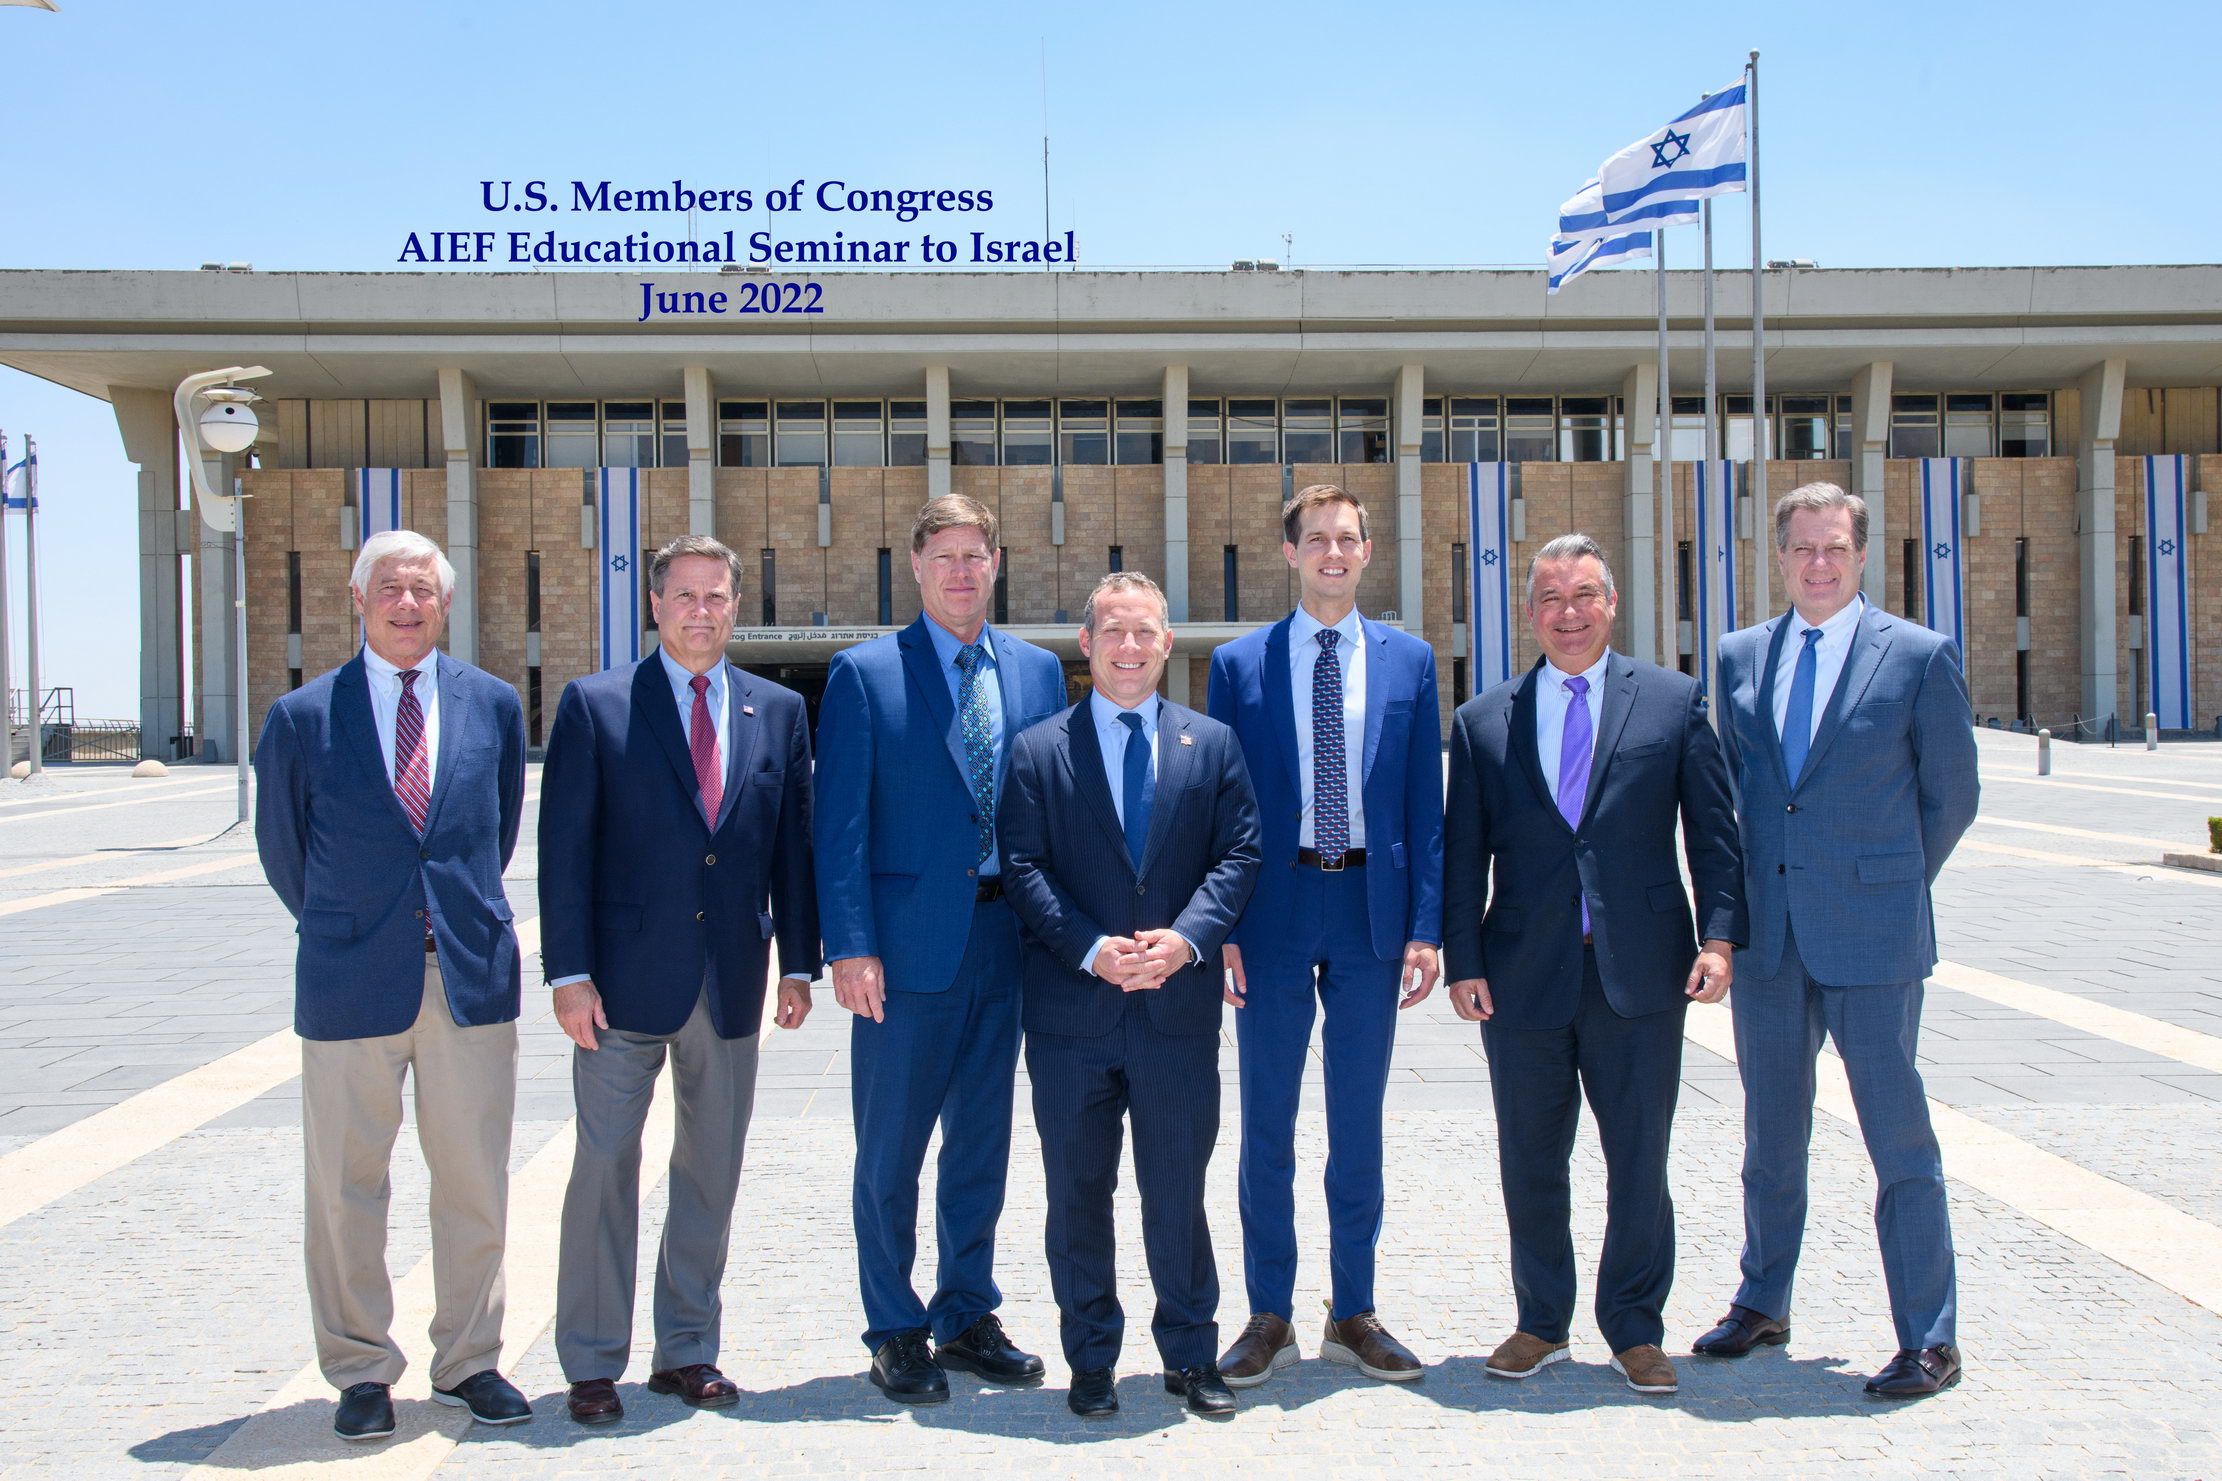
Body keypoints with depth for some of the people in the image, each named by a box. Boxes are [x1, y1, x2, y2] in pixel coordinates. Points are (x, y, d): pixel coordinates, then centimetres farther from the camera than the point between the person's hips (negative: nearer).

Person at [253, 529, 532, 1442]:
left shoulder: (494, 705, 6)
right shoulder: (303, 718, -1)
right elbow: (281, 846, 11)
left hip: (471, 976, 2)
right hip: (352, 982, -1)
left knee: (475, 1183, 8)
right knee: (346, 1188, 7)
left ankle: (468, 1362, 24)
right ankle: (360, 1372, 24)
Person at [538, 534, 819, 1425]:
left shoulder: (778, 711, 7)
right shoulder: (593, 705, -1)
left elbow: (793, 844, 8)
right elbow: (565, 847, -4)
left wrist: (798, 963, 4)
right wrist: (568, 972, -9)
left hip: (732, 983, 3)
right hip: (626, 981, -3)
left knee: (712, 1171, 11)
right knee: (605, 1166, 3)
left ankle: (687, 1350, 25)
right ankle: (592, 1365, 16)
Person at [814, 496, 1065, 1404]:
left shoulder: (1038, 671, 9)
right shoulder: (864, 673, -2)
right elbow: (840, 823, -6)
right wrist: (849, 946, -13)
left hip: (1005, 938, 4)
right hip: (909, 943, -3)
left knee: (982, 1143, 14)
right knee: (889, 1151, 5)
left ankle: (967, 1319, 28)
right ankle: (896, 1335, 20)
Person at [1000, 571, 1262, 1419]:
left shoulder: (1213, 744, 9)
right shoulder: (1038, 751, 4)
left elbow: (1239, 855, 2)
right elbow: (1023, 869, -3)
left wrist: (1186, 937, -13)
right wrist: (1090, 949, -16)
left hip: (1178, 1007, 1)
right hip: (1072, 1010, 0)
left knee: (1178, 1191, 9)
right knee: (1078, 1194, 9)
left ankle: (1191, 1356, 24)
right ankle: (1091, 1360, 23)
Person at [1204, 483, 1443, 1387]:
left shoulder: (1408, 661, 7)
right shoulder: (1240, 664, 3)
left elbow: (1425, 803, 5)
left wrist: (1426, 925, -2)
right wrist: (1222, 926, -5)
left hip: (1371, 912, 1)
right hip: (1274, 910, -1)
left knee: (1360, 1121, 10)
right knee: (1267, 1123, 6)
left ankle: (1353, 1314, 23)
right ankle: (1269, 1317, 19)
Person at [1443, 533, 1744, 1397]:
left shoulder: (1674, 702, 5)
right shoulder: (1483, 721, 7)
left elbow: (1712, 830, 4)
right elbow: (1463, 854, 6)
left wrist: (1719, 935, -6)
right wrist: (1463, 961, -2)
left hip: (1639, 972, -1)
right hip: (1522, 975, 1)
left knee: (1639, 1161, 6)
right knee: (1529, 1162, 10)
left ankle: (1634, 1329, 23)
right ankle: (1541, 1324, 27)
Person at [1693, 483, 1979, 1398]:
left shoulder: (1920, 656, -3)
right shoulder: (1741, 656, 9)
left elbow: (1952, 793, 3)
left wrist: (1890, 882, 6)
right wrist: (1739, 899, 11)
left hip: (1871, 929, -4)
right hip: (1766, 930, 4)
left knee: (1898, 1135, 1)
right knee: (1770, 1130, 15)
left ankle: (1928, 1340, 13)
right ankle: (1762, 1304, 30)